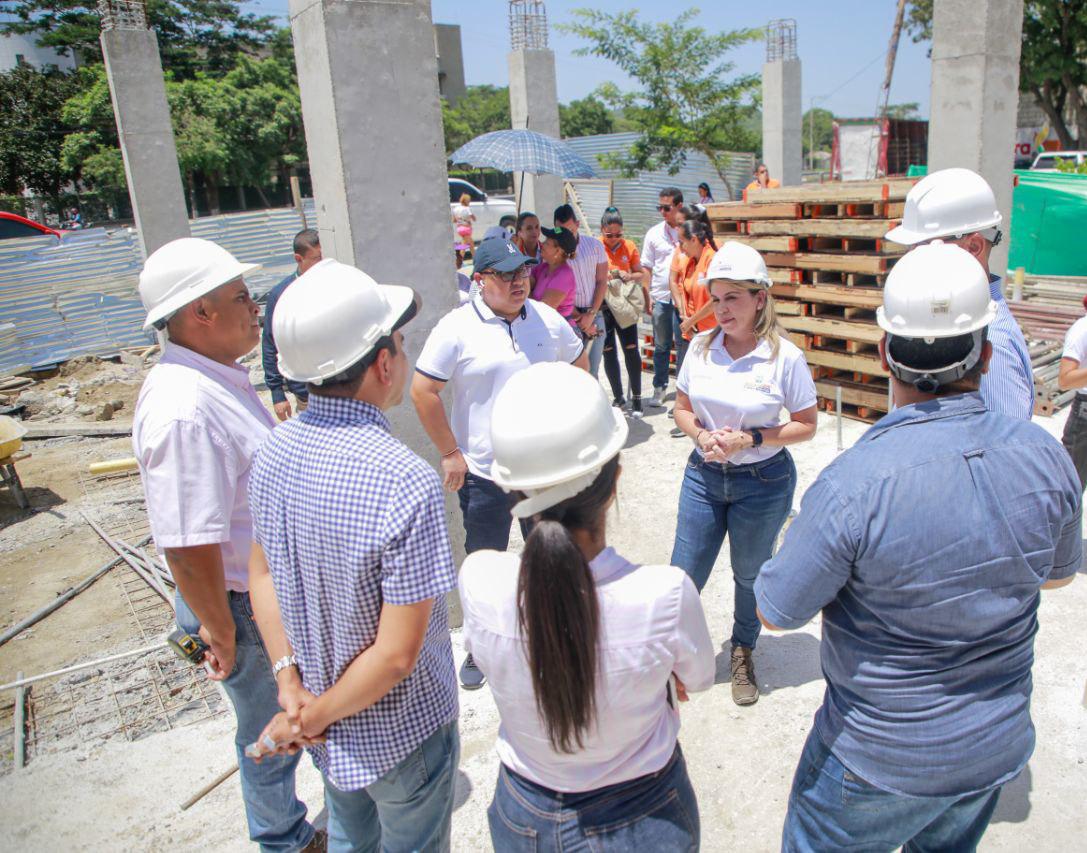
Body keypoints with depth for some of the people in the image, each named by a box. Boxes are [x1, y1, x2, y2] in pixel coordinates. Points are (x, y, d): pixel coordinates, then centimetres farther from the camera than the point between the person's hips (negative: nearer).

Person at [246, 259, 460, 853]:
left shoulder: (273, 453, -12)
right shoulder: (405, 483, -33)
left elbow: (262, 574, 0)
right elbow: (397, 653, -28)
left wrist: (290, 681, -2)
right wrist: (314, 716, -13)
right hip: (400, 733, -5)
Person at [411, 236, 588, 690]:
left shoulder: (548, 320, 0)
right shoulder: (457, 327, -12)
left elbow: (578, 365, 16)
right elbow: (423, 392, -11)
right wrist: (450, 453, -10)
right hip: (483, 474, -3)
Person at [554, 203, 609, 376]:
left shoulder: (594, 244, 3)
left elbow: (602, 281, 3)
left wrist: (591, 314, -6)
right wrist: (579, 318, -5)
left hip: (595, 314, 2)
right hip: (569, 316, -2)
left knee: (592, 368, 3)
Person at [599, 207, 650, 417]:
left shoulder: (630, 247, 3)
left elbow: (641, 275, 7)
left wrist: (629, 276, -14)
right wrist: (606, 275, -18)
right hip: (602, 307, 0)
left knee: (631, 350, -2)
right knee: (609, 352, 7)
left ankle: (636, 399, 8)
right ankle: (618, 397, 21)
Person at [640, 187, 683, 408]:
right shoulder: (654, 233, 5)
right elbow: (646, 267, 9)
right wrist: (649, 295, 2)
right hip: (661, 297, 2)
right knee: (661, 346, 10)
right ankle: (659, 387, 21)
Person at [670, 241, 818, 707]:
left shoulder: (785, 357, -15)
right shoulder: (701, 346, -4)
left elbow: (806, 425, -8)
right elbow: (682, 408, 7)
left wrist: (749, 439, -20)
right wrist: (701, 435, -14)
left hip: (763, 483, -2)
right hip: (703, 475, 3)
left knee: (750, 576, 17)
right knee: (684, 576, 9)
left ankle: (742, 653, 43)